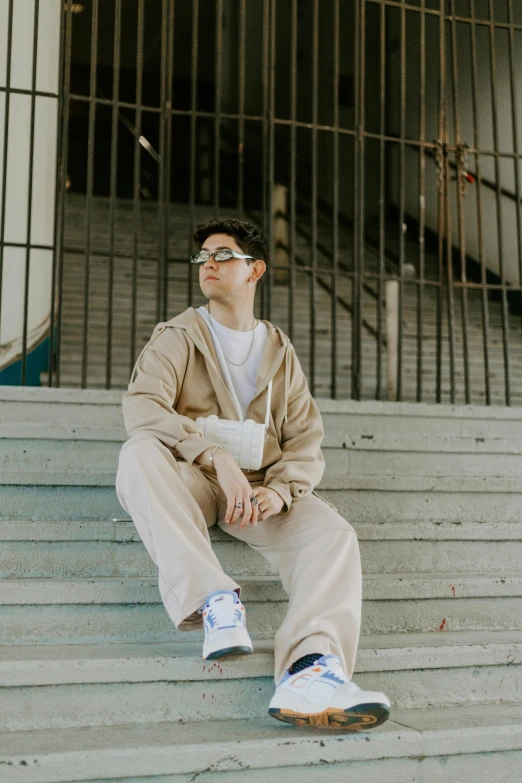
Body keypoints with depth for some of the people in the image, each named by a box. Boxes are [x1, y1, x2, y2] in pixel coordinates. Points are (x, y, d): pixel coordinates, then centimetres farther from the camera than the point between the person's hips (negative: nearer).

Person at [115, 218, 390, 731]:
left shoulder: (280, 352, 17)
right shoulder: (177, 338, 8)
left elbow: (305, 441, 7)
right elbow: (140, 404, -13)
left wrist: (280, 490, -17)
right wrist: (217, 458, -28)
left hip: (263, 489, 2)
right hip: (192, 481, -2)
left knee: (334, 533, -26)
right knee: (140, 452, -34)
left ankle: (310, 672, -47)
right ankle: (213, 598, -41)